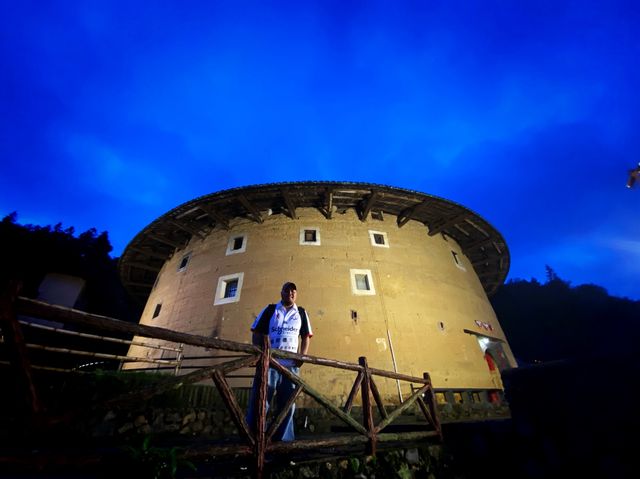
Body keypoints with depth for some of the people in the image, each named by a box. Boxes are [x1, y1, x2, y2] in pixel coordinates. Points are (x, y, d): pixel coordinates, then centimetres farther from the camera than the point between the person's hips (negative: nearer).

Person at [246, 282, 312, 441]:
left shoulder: (302, 313, 12)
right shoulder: (269, 310, 7)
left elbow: (306, 337, 12)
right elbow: (256, 333, 6)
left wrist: (302, 356, -2)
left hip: (291, 364, 3)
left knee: (287, 402, 10)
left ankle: (283, 437, 23)